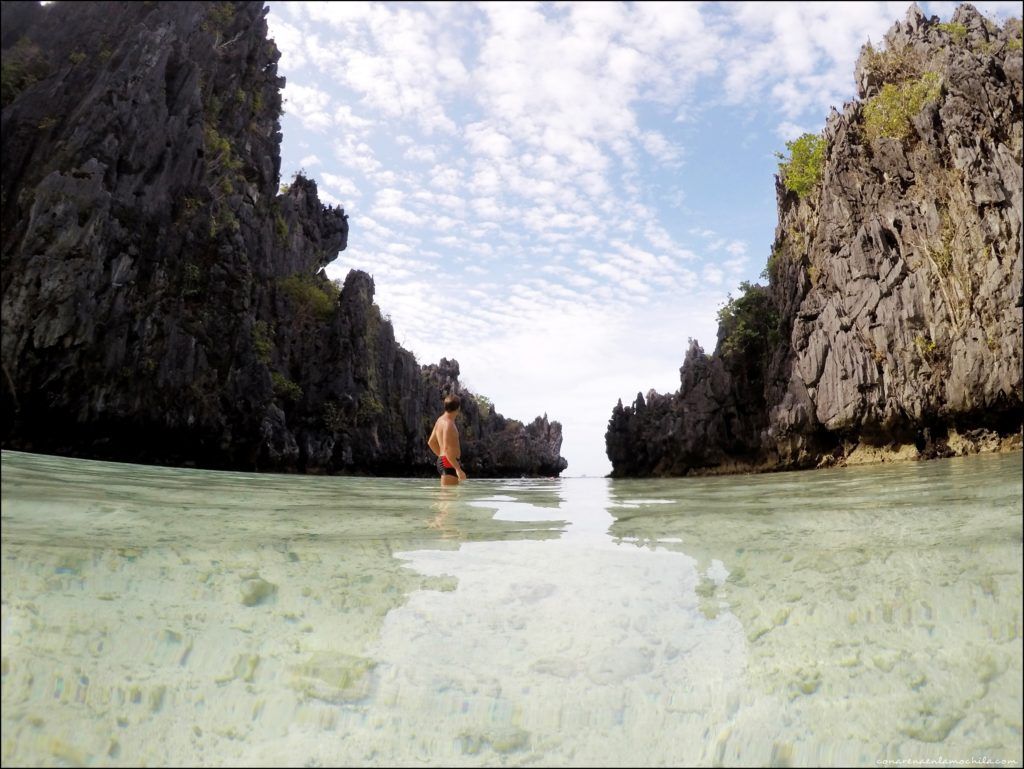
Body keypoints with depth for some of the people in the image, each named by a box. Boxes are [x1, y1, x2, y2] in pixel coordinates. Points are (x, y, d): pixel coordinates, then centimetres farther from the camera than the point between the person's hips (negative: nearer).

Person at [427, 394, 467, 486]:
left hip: (443, 461, 11)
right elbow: (446, 449, -25)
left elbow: (431, 442, 23)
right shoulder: (448, 424, -17)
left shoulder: (440, 420, 13)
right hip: (449, 463, -11)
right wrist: (458, 469, -26)